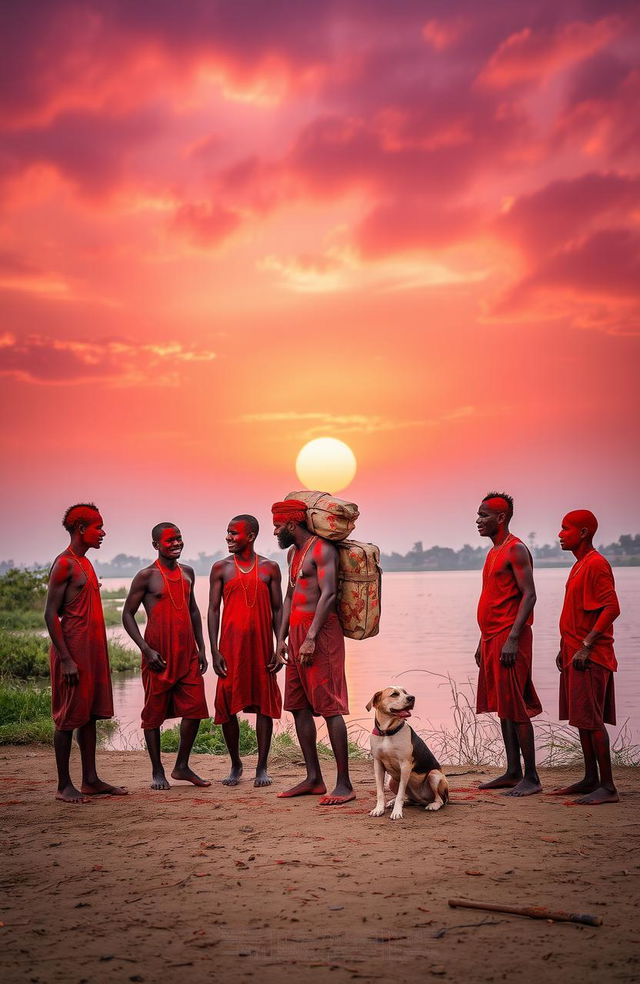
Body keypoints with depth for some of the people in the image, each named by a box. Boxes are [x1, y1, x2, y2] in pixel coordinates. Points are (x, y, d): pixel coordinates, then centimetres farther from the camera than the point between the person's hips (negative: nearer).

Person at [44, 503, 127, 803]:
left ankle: (91, 780, 15)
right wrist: (66, 659, -19)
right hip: (73, 653, -9)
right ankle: (64, 786, 3)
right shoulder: (64, 564, -11)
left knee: (90, 715, 10)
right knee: (68, 718, -3)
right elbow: (51, 614, -15)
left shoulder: (84, 563, 17)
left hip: (93, 651, 9)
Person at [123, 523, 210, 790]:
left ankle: (182, 766, 16)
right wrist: (146, 650, -14)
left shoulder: (187, 573, 12)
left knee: (195, 709, 2)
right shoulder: (147, 576, -6)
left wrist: (201, 648, 16)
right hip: (159, 656, -5)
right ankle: (157, 772, 13)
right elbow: (128, 614, -5)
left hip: (187, 653, 5)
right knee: (155, 712, 3)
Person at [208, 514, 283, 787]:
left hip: (262, 645, 0)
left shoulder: (269, 568, 5)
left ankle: (262, 767, 10)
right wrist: (214, 651, -5)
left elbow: (277, 610, 7)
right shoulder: (221, 569, 5)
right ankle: (235, 765, 18)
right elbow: (213, 609, 3)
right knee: (227, 705, 0)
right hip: (231, 646, 0)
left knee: (264, 704, 1)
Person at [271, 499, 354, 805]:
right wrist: (281, 638, 16)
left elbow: (328, 594, -18)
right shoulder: (293, 552, 20)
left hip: (320, 631, -10)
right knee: (298, 706, 9)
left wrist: (311, 639, -24)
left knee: (330, 706, -10)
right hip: (297, 632, 10)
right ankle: (314, 778, 16)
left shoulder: (322, 549, -9)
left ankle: (344, 784, -8)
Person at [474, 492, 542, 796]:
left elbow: (529, 595, -17)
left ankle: (531, 778, -5)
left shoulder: (515, 550, -10)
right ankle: (513, 773, 16)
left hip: (509, 638, -10)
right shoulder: (494, 552, 19)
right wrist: (483, 642, 22)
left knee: (515, 708, -9)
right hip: (492, 639, 10)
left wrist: (512, 639, -23)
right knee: (502, 707, 10)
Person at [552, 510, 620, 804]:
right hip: (574, 655, 10)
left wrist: (586, 646, -22)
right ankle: (591, 779, 19)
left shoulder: (596, 564, -14)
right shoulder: (579, 565, 17)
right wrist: (565, 647, 19)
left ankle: (608, 787, -6)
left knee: (592, 719, -10)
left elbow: (611, 608, -21)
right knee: (582, 718, 12)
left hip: (590, 657, -10)